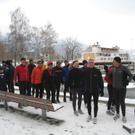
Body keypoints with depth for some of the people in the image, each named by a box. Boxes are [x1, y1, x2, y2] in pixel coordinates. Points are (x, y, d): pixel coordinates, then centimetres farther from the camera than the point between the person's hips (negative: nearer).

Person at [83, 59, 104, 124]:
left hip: (96, 91, -2)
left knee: (95, 104, 8)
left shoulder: (97, 71, -7)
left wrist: (102, 90, -5)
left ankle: (95, 117, 22)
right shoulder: (85, 71, -1)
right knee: (88, 104, 14)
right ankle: (89, 115, 33)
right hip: (88, 91, 2)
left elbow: (101, 81, -5)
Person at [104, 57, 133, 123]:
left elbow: (130, 75, -4)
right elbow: (109, 76, 11)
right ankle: (117, 114, 33)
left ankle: (124, 116, 16)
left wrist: (127, 81, -20)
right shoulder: (114, 69, 5)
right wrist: (106, 70, -3)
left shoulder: (124, 68, -11)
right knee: (116, 101, 15)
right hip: (115, 88, 5)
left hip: (122, 88, -5)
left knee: (122, 102, -1)